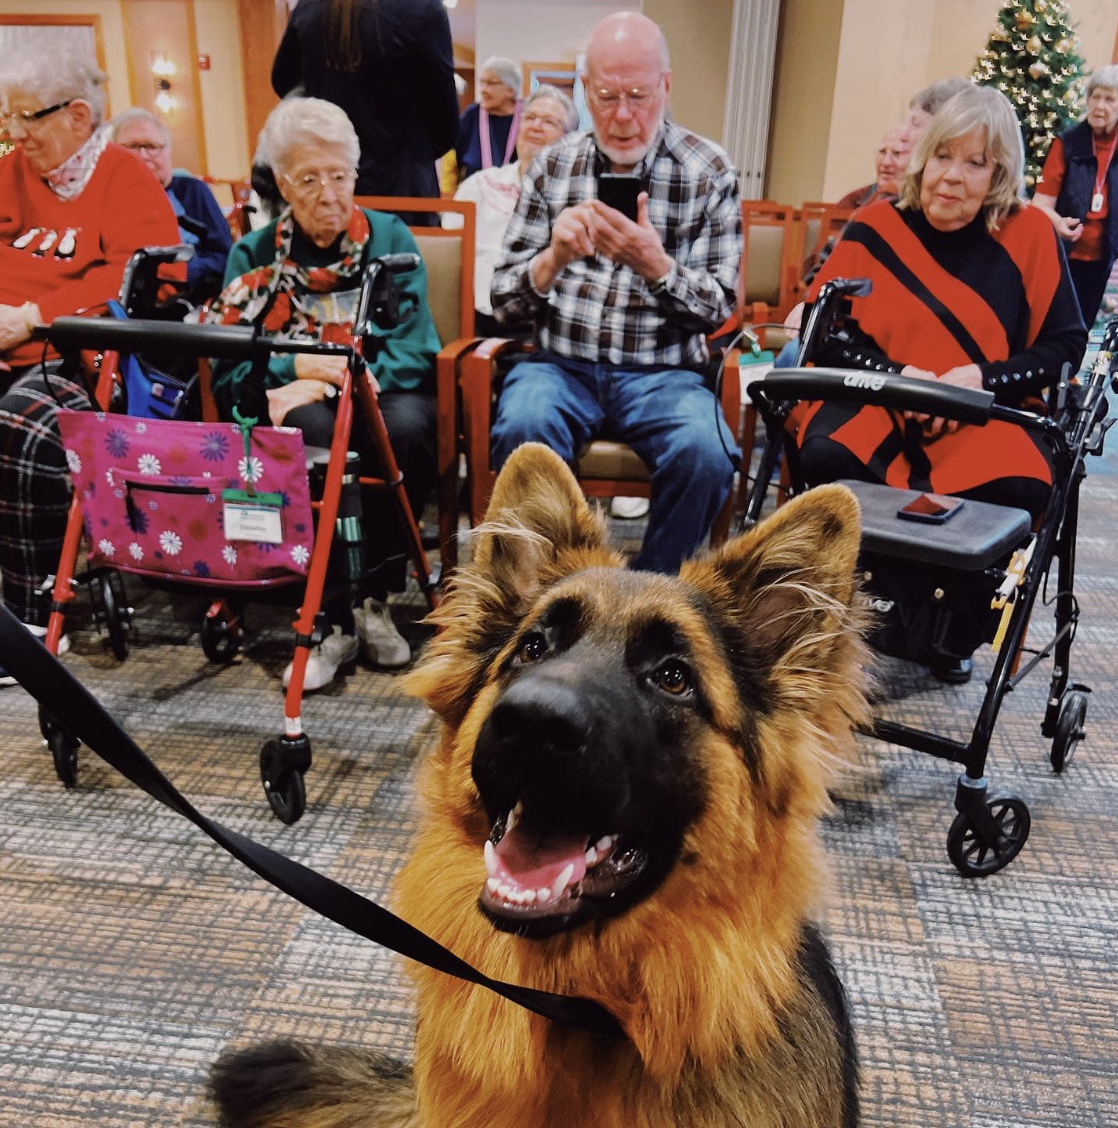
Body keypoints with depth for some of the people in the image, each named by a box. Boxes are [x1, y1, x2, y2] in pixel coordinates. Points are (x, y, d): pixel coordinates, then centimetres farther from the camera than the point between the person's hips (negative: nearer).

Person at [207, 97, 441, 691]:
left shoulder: (390, 237, 3)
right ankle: (333, 619, -24)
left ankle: (373, 598, -18)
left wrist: (330, 381, -21)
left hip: (380, 393, 0)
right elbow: (229, 369, -2)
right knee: (310, 431, -36)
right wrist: (301, 366, -18)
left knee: (407, 425, -35)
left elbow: (415, 352, -9)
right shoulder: (254, 254, 6)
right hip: (296, 398, 0)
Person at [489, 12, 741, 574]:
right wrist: (554, 258, -16)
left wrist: (655, 264, -19)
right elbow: (504, 303, 6)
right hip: (560, 364, 1)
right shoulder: (553, 165, 8)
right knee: (523, 427, -32)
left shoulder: (711, 173, 4)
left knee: (705, 454, -30)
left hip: (662, 373, 0)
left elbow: (716, 310, 1)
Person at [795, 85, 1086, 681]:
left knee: (1018, 488, -31)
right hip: (874, 401, 0)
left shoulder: (1030, 234, 3)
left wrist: (980, 378, -14)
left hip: (985, 414, 1)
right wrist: (901, 376, -13)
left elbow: (1065, 345, 3)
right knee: (829, 458, -33)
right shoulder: (875, 225, 2)